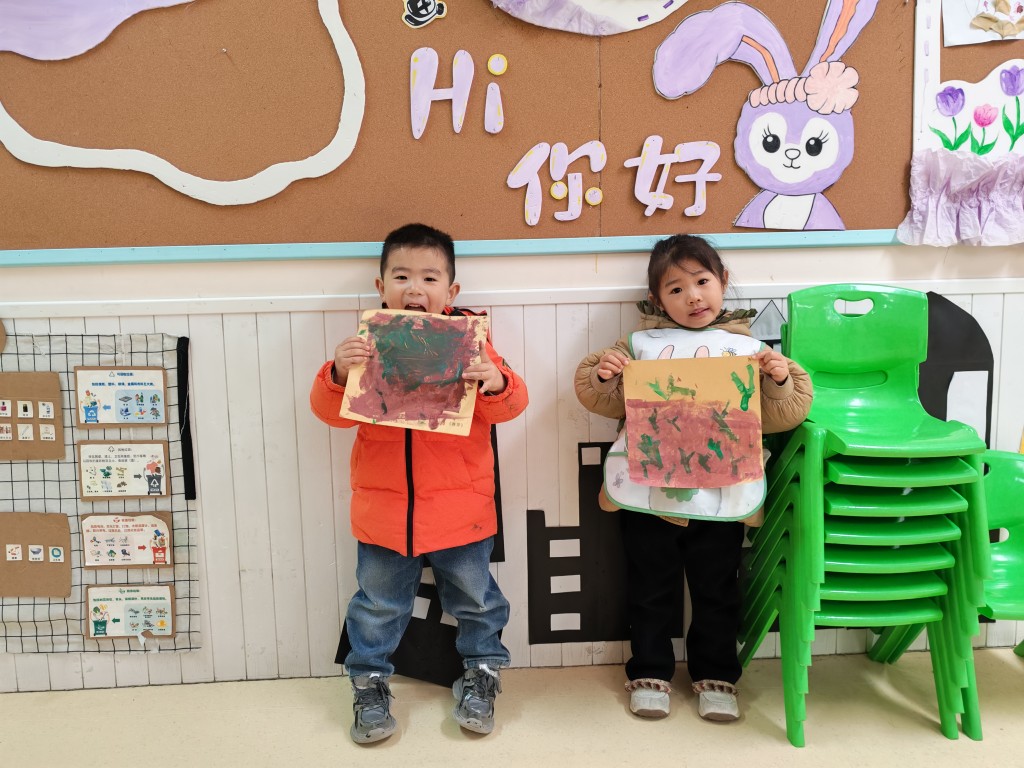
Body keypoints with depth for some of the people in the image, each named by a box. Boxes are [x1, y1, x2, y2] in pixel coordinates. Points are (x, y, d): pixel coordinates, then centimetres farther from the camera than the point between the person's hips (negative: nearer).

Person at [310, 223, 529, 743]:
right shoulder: (368, 345, -4)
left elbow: (509, 405, -11)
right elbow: (331, 411, -7)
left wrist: (497, 383, -33)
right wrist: (339, 373, -27)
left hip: (459, 508, 0)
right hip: (383, 509, 1)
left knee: (474, 599, 17)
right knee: (378, 606, 17)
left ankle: (481, 673, 40)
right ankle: (369, 682, 38)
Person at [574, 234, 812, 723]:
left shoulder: (748, 348, 4)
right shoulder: (640, 344, 4)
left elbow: (779, 416, 1)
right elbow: (607, 403, 6)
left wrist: (780, 380, -16)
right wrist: (601, 375, -13)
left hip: (719, 495, 0)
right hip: (648, 493, 0)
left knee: (716, 590, 13)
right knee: (650, 589, 13)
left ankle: (715, 675, 31)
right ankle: (650, 673, 30)